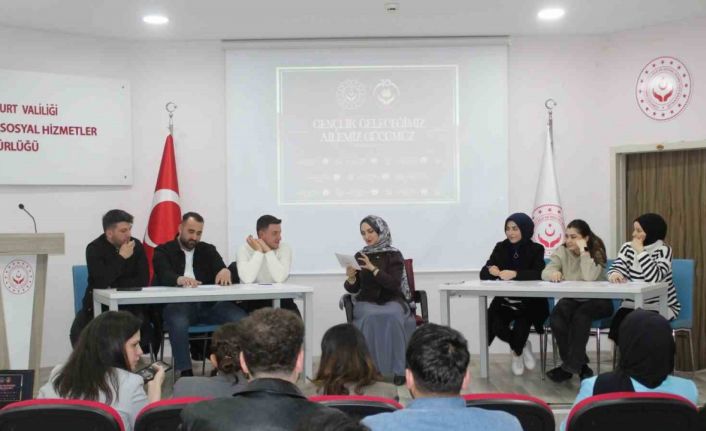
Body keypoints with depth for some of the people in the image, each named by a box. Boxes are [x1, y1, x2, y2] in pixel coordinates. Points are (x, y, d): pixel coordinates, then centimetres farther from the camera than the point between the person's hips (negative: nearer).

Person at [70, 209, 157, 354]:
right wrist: (121, 257, -19)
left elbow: (143, 280, -8)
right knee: (78, 333, -22)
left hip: (130, 302, 2)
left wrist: (113, 286, -14)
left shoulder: (136, 245, -1)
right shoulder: (94, 249, -9)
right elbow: (101, 283, -23)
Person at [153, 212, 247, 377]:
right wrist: (180, 279, -35)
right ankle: (185, 371, -29)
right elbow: (164, 276, -10)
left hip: (208, 304, 3)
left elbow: (222, 270, 6)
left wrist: (226, 271, -22)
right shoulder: (163, 251, 11)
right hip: (177, 303, -3)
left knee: (240, 318, -23)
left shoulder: (208, 250, 22)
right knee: (178, 321, -38)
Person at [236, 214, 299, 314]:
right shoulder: (245, 249, -8)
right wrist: (258, 251, -18)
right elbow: (247, 279, -27)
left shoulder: (285, 248, -4)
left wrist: (268, 251, -18)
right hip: (252, 301, -2)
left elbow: (280, 278, -21)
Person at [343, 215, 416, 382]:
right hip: (367, 302, 2)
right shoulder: (359, 256, 8)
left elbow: (394, 284, -14)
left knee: (393, 317, -35)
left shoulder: (394, 255, -1)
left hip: (392, 301, -1)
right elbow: (353, 289, 7)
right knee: (370, 317, -34)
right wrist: (351, 278, -16)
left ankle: (398, 368, -26)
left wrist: (373, 269, -23)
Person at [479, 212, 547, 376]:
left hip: (529, 302, -3)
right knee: (496, 325, -24)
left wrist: (515, 274, -37)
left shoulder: (536, 249, -4)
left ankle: (517, 353, 4)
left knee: (521, 323, -31)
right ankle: (522, 346, 8)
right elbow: (483, 273, -3)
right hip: (504, 301, 3)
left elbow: (538, 274, -21)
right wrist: (492, 271, -28)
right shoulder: (500, 248, 4)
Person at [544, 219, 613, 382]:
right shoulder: (562, 251, 3)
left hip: (597, 300, -4)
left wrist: (583, 251, -24)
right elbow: (545, 273, -9)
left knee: (581, 315, -35)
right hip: (572, 299, 4)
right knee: (556, 317, -27)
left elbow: (590, 277, -27)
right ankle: (580, 366, -14)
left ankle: (570, 365, -22)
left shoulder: (596, 251, -9)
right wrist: (553, 273, -32)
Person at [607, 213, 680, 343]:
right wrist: (614, 274, -31)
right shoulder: (627, 248, 5)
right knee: (618, 322, -25)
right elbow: (616, 269, -7)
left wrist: (641, 251, -22)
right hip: (632, 305, 4)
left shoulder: (663, 250, -9)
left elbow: (654, 278, -24)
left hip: (661, 307, -4)